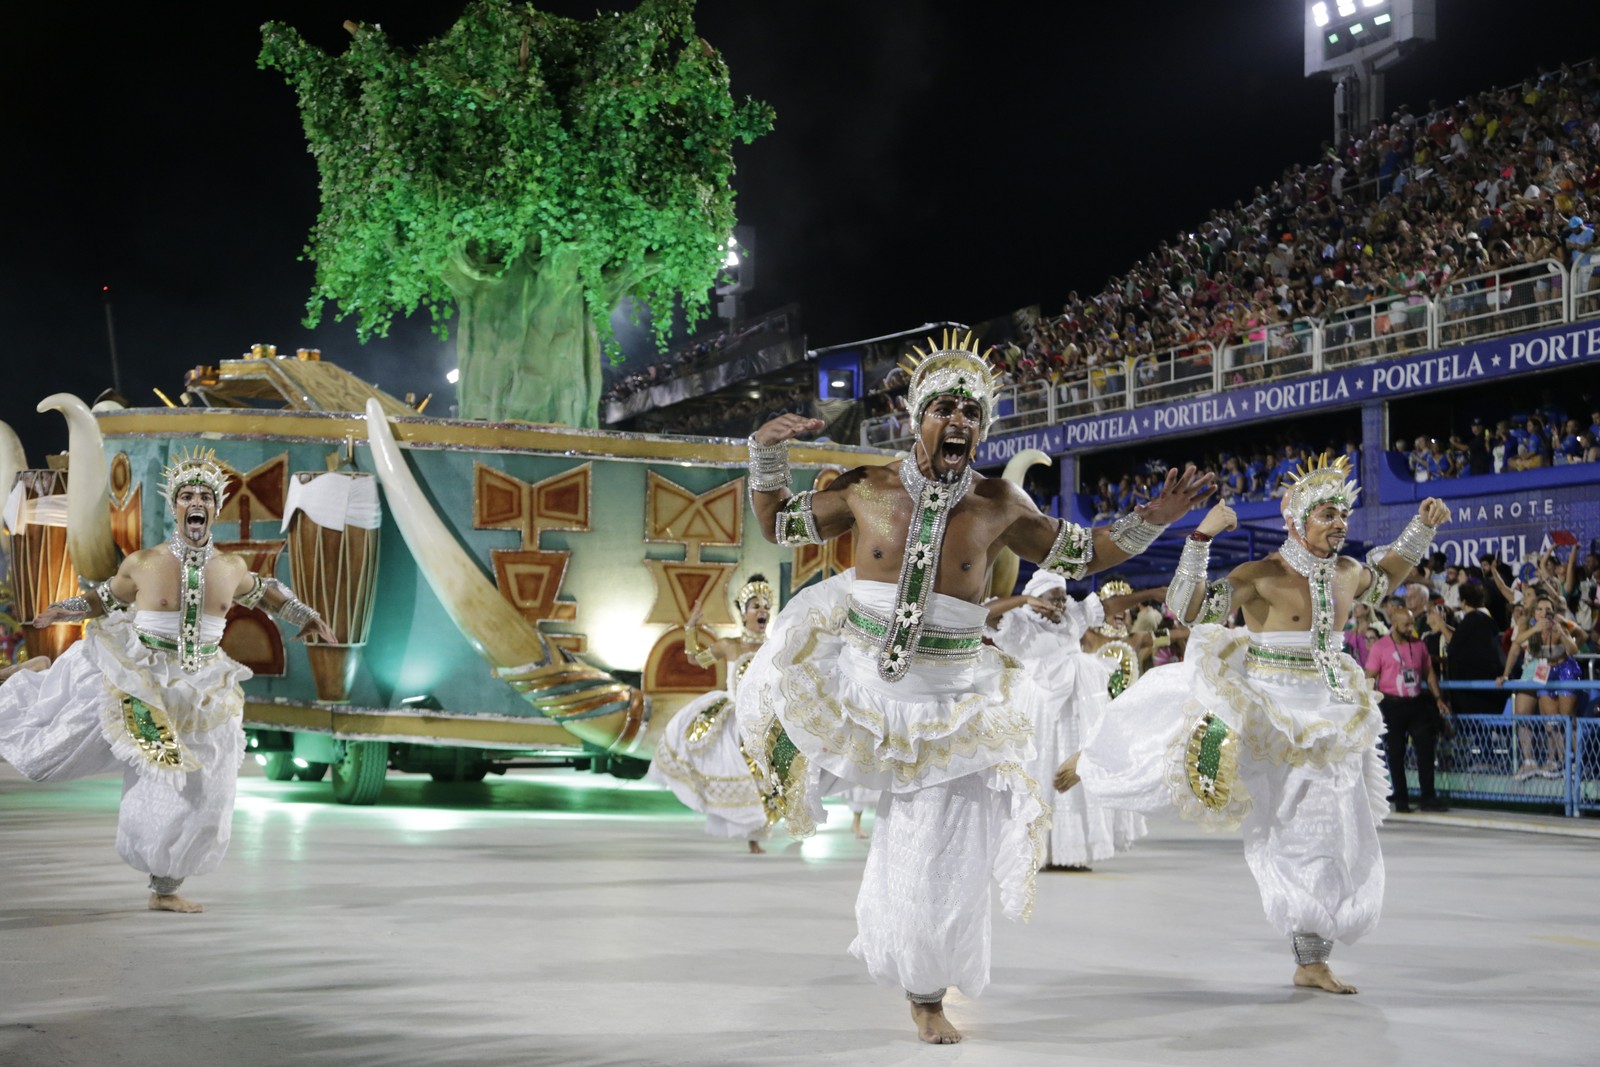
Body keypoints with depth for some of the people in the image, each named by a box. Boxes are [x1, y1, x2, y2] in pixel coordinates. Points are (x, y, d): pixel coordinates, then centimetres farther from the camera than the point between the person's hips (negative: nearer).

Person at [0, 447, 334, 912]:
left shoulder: (232, 568, -2)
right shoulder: (143, 564, -10)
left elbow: (261, 591, 20)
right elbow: (107, 597, 7)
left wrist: (304, 616, 15)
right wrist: (66, 609, -7)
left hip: (201, 696, 2)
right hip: (138, 685, -2)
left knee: (199, 797, 3)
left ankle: (165, 887, 21)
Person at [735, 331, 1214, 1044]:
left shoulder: (1000, 505, -6)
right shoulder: (865, 489, -7)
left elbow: (1077, 555, 9)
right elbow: (777, 524, 8)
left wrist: (1151, 520, -3)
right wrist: (765, 453, -7)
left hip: (944, 697, -1)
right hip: (856, 677, 1)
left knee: (938, 860, 3)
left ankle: (927, 997, 23)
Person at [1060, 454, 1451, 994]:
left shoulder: (1347, 574, 3)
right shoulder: (1260, 576, -16)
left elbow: (1386, 576, 27)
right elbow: (1185, 607, -21)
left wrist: (1422, 528, 17)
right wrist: (1201, 536, -30)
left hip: (1320, 723, 5)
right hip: (1258, 716, -5)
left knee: (1324, 839, 6)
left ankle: (1311, 962, 19)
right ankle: (1090, 761, 26)